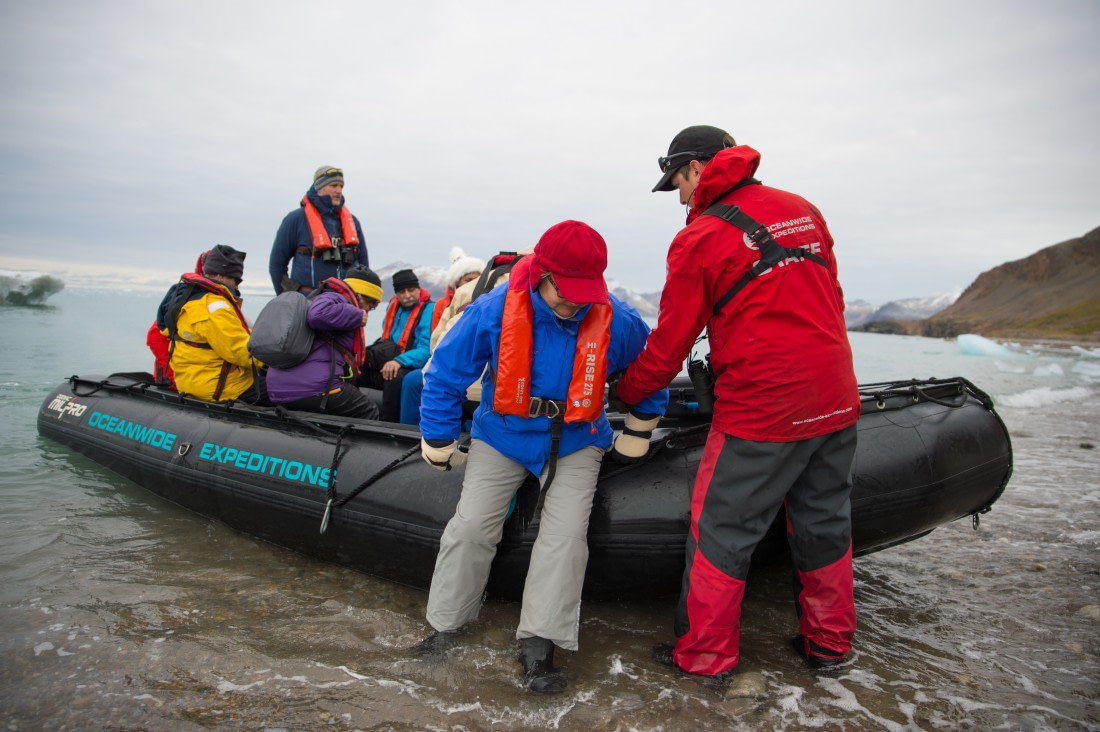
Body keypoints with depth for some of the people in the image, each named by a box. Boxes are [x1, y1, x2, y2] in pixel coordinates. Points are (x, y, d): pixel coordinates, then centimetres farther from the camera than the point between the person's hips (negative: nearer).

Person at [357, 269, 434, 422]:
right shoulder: (393, 306, 15)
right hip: (385, 366, 8)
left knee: (395, 377, -38)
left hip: (410, 368, -7)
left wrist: (399, 361, -32)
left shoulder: (429, 309, -8)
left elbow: (426, 350, -18)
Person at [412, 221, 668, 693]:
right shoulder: (495, 310, -19)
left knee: (565, 534, -15)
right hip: (502, 437, 0)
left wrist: (639, 434, 9)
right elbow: (445, 372, -7)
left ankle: (538, 645, -5)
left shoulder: (616, 321, -17)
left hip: (575, 444, 0)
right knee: (471, 525, -7)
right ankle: (446, 624, 14)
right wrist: (438, 442, -1)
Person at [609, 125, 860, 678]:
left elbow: (669, 346, -5)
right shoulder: (803, 209, 9)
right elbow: (832, 300, 16)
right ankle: (828, 644, 35)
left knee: (722, 531, 7)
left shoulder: (699, 239, -9)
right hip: (836, 403, 7)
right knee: (824, 522, 20)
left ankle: (704, 656, 19)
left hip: (759, 412, -7)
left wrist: (622, 395, 11)